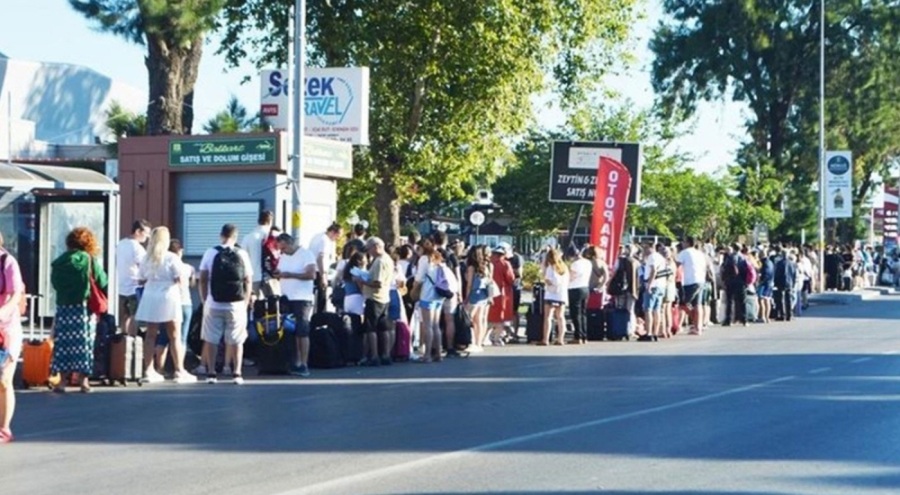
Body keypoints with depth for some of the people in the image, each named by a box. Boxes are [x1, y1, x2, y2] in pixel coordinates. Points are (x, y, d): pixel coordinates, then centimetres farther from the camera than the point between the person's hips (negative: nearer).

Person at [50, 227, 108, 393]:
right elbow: (102, 282, -2)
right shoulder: (90, 260, -6)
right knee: (83, 343, 5)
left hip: (63, 307, 2)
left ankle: (63, 380, 3)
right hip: (84, 307, -2)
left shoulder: (59, 262, 2)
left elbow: (54, 282, 7)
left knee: (64, 343, 5)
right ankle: (84, 381, 6)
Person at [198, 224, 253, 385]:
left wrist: (204, 300, 10)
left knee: (211, 340, 8)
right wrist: (246, 302, 12)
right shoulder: (242, 255, 1)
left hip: (213, 304, 0)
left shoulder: (210, 253, 0)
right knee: (236, 341, 7)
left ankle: (211, 373, 7)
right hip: (236, 305, 0)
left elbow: (203, 279, 1)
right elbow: (248, 281, 2)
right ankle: (237, 374, 4)